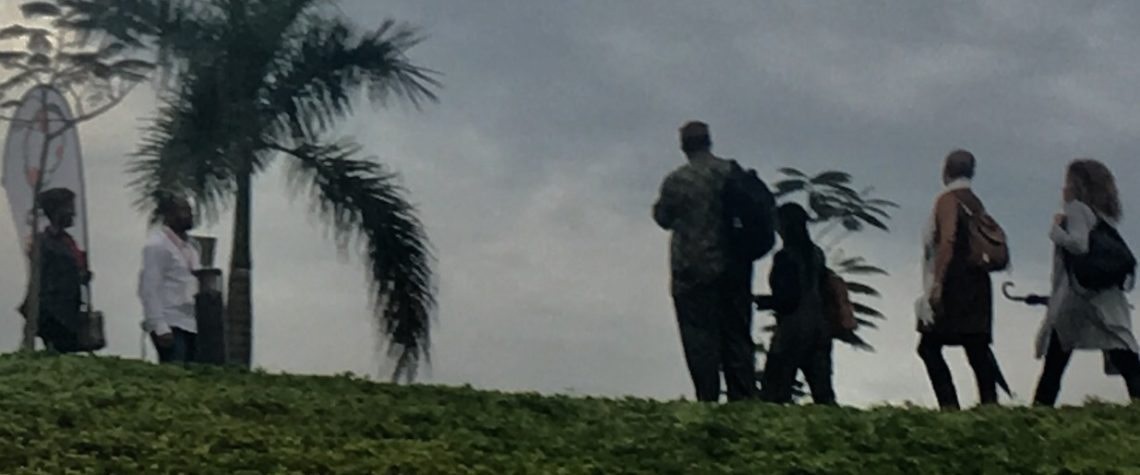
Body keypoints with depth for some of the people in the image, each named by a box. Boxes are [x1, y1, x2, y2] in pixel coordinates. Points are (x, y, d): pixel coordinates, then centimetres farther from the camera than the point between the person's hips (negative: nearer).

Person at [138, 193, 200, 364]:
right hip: (170, 325, -7)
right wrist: (160, 327, -18)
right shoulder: (157, 245, -6)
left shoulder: (190, 245, 17)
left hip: (191, 324, 7)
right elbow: (150, 289, -11)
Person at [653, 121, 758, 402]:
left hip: (694, 270, -4)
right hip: (734, 267, 4)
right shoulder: (733, 172, 0)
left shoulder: (677, 181, -9)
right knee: (737, 334, 10)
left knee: (700, 336, 0)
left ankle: (708, 398, -4)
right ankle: (744, 397, 9)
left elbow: (663, 218, 4)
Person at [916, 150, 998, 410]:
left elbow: (947, 240, -18)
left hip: (953, 283, -8)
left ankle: (950, 405, -14)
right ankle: (990, 402, 1)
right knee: (977, 349, 7)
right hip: (977, 282, 8)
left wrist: (937, 283, -21)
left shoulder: (948, 200, -7)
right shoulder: (976, 203, 17)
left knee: (929, 346, -5)